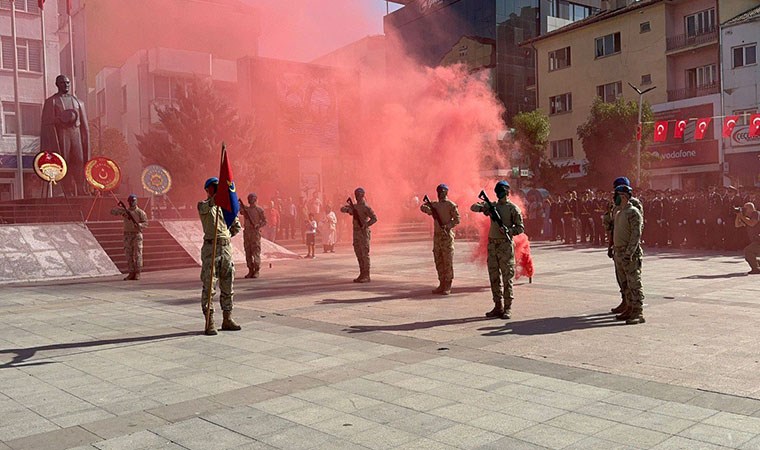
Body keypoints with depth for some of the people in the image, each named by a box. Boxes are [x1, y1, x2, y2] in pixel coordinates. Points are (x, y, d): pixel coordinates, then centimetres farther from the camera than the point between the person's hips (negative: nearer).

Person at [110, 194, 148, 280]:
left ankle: (137, 273, -2)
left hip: (137, 235, -4)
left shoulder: (140, 212, 0)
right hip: (127, 235, 4)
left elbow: (145, 223, -6)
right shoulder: (125, 211, 10)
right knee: (129, 255, 4)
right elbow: (112, 211, 4)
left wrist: (139, 225, -27)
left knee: (137, 254, -6)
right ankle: (131, 273, 8)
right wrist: (120, 209, -15)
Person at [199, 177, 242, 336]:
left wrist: (227, 235, 9)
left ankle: (227, 320, 17)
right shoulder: (203, 206, 2)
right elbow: (208, 205, -24)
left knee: (227, 286, 8)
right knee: (209, 286, -5)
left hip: (226, 247, 5)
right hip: (210, 248, -5)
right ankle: (209, 323, -2)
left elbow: (237, 226, 22)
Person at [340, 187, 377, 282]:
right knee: (358, 255, 10)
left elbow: (374, 218, -16)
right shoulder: (354, 206, 15)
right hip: (356, 232, 8)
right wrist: (348, 210, -13)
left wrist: (365, 225, -25)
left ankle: (366, 276, -5)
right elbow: (342, 208, 9)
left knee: (365, 254, -7)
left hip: (363, 233, -8)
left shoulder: (366, 207, -8)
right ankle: (362, 274, 16)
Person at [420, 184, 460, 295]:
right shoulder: (434, 204, 15)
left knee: (447, 261, -6)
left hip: (447, 235, -6)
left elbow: (457, 219, -9)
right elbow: (423, 206, 6)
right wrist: (428, 209, -16)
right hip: (437, 235, 7)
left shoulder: (451, 205, -4)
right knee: (438, 261, 8)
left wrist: (448, 226, -24)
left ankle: (448, 286, -2)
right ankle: (442, 284, 16)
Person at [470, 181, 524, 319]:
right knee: (494, 277, 7)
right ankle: (498, 307, 15)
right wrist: (483, 207, -10)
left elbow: (520, 228, -3)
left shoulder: (513, 208, -1)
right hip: (492, 244, 5)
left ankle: (507, 308, 1)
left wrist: (508, 231, -21)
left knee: (507, 277, -4)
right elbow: (474, 207, 11)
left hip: (506, 245, -5)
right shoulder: (492, 206, 13)